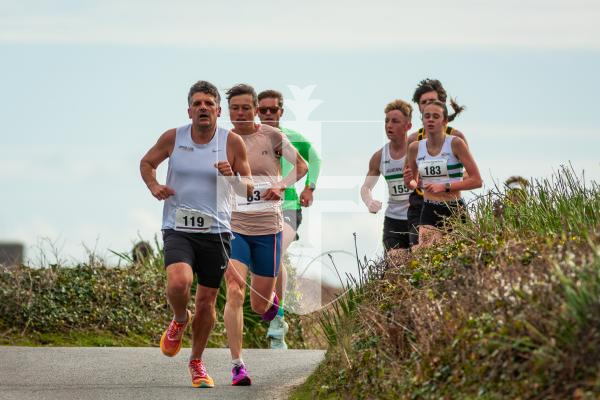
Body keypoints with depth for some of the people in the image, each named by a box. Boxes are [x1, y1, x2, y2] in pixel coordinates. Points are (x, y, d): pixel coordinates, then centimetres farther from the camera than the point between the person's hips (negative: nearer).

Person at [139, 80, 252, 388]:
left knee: (206, 301, 7)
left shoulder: (232, 142, -2)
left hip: (216, 230, 1)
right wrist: (153, 186, -3)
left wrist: (232, 177, -16)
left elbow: (248, 188, 6)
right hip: (178, 228, -1)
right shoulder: (173, 138, -1)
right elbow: (146, 162, 17)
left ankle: (196, 361, 30)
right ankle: (180, 320, 10)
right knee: (177, 284, -26)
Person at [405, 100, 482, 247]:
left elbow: (477, 181, -8)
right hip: (429, 212, 2)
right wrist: (409, 183, 0)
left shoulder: (455, 144, -5)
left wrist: (445, 187, -15)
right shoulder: (415, 148, 7)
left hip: (455, 211, -2)